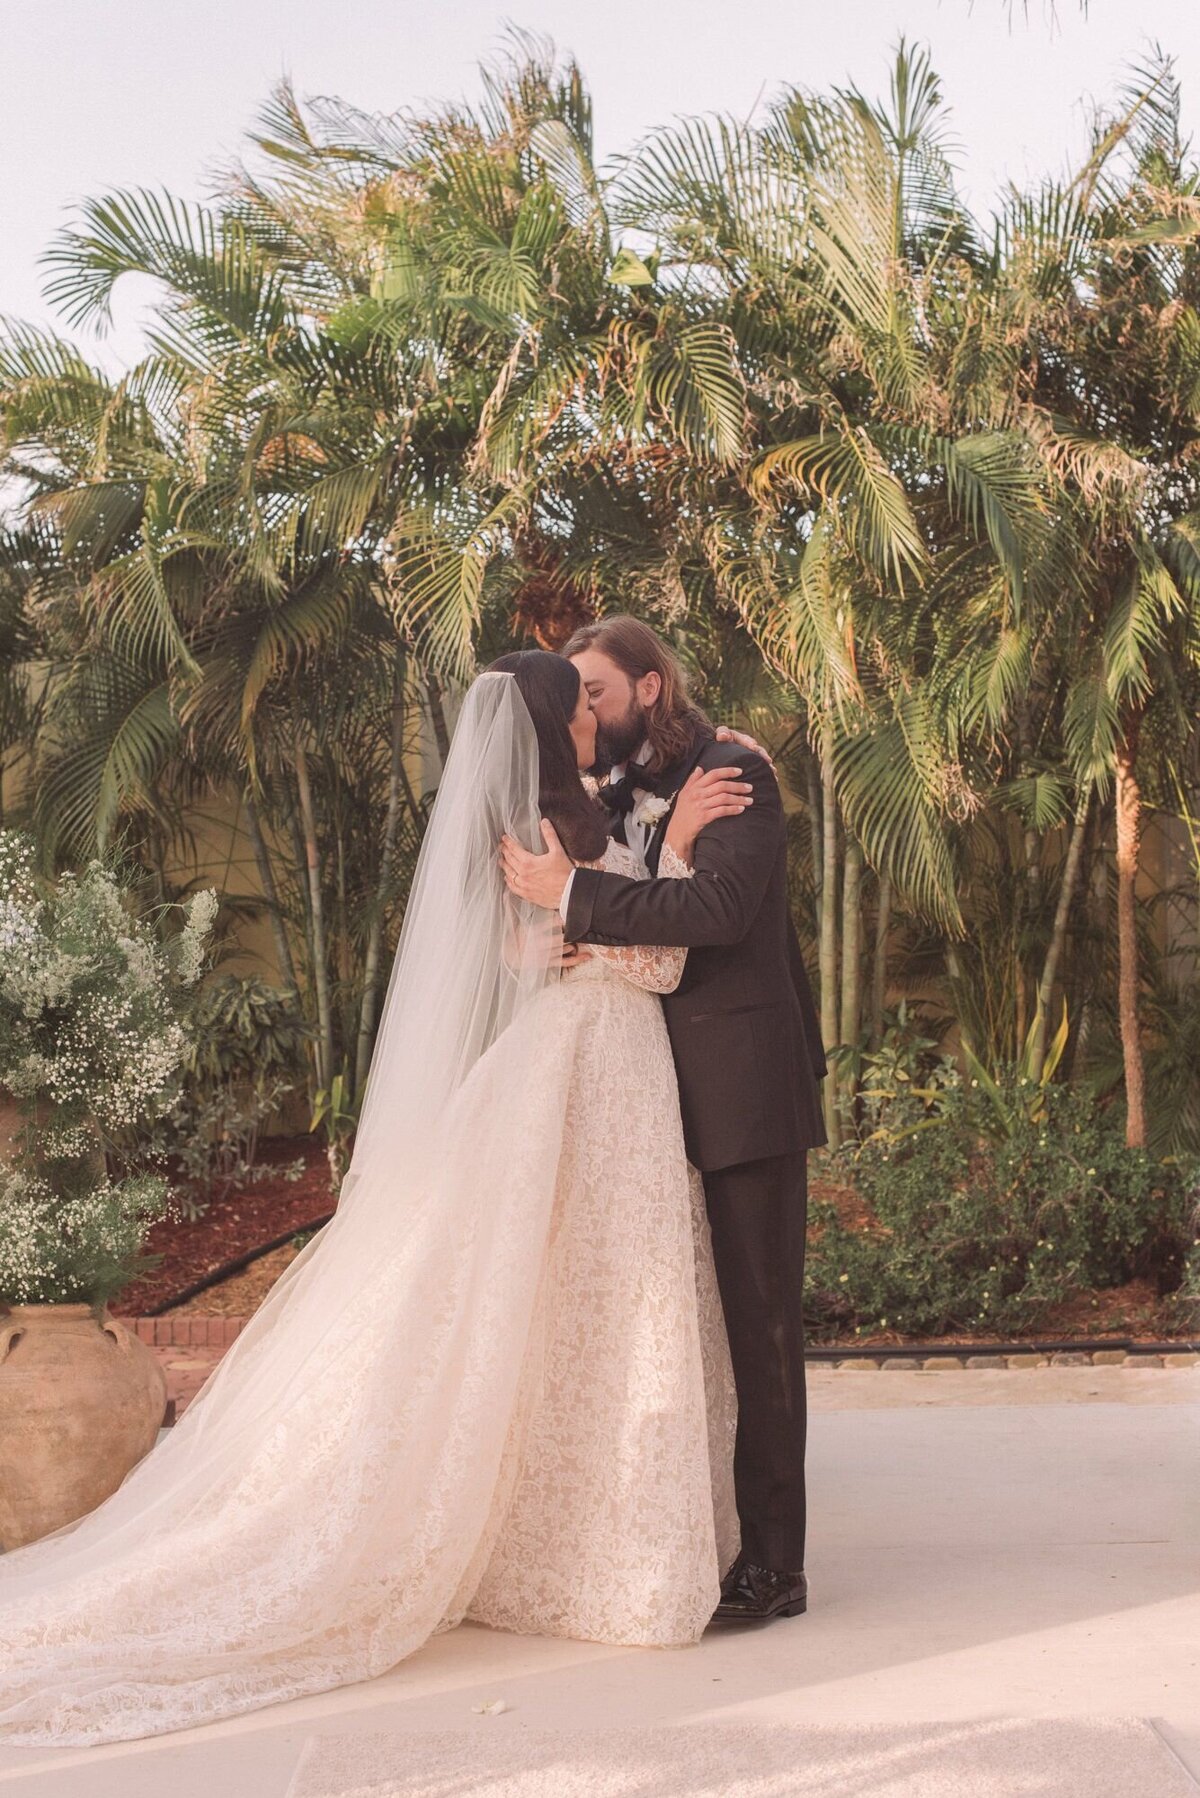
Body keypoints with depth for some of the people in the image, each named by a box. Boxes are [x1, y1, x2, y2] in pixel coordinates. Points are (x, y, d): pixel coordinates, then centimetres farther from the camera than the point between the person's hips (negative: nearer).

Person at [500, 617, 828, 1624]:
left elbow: (718, 907, -23)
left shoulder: (735, 776, -7)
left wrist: (574, 894, -22)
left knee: (757, 1321, -3)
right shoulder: (617, 796, 17)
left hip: (745, 1090, -8)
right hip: (665, 1096, 8)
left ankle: (773, 1562, 3)